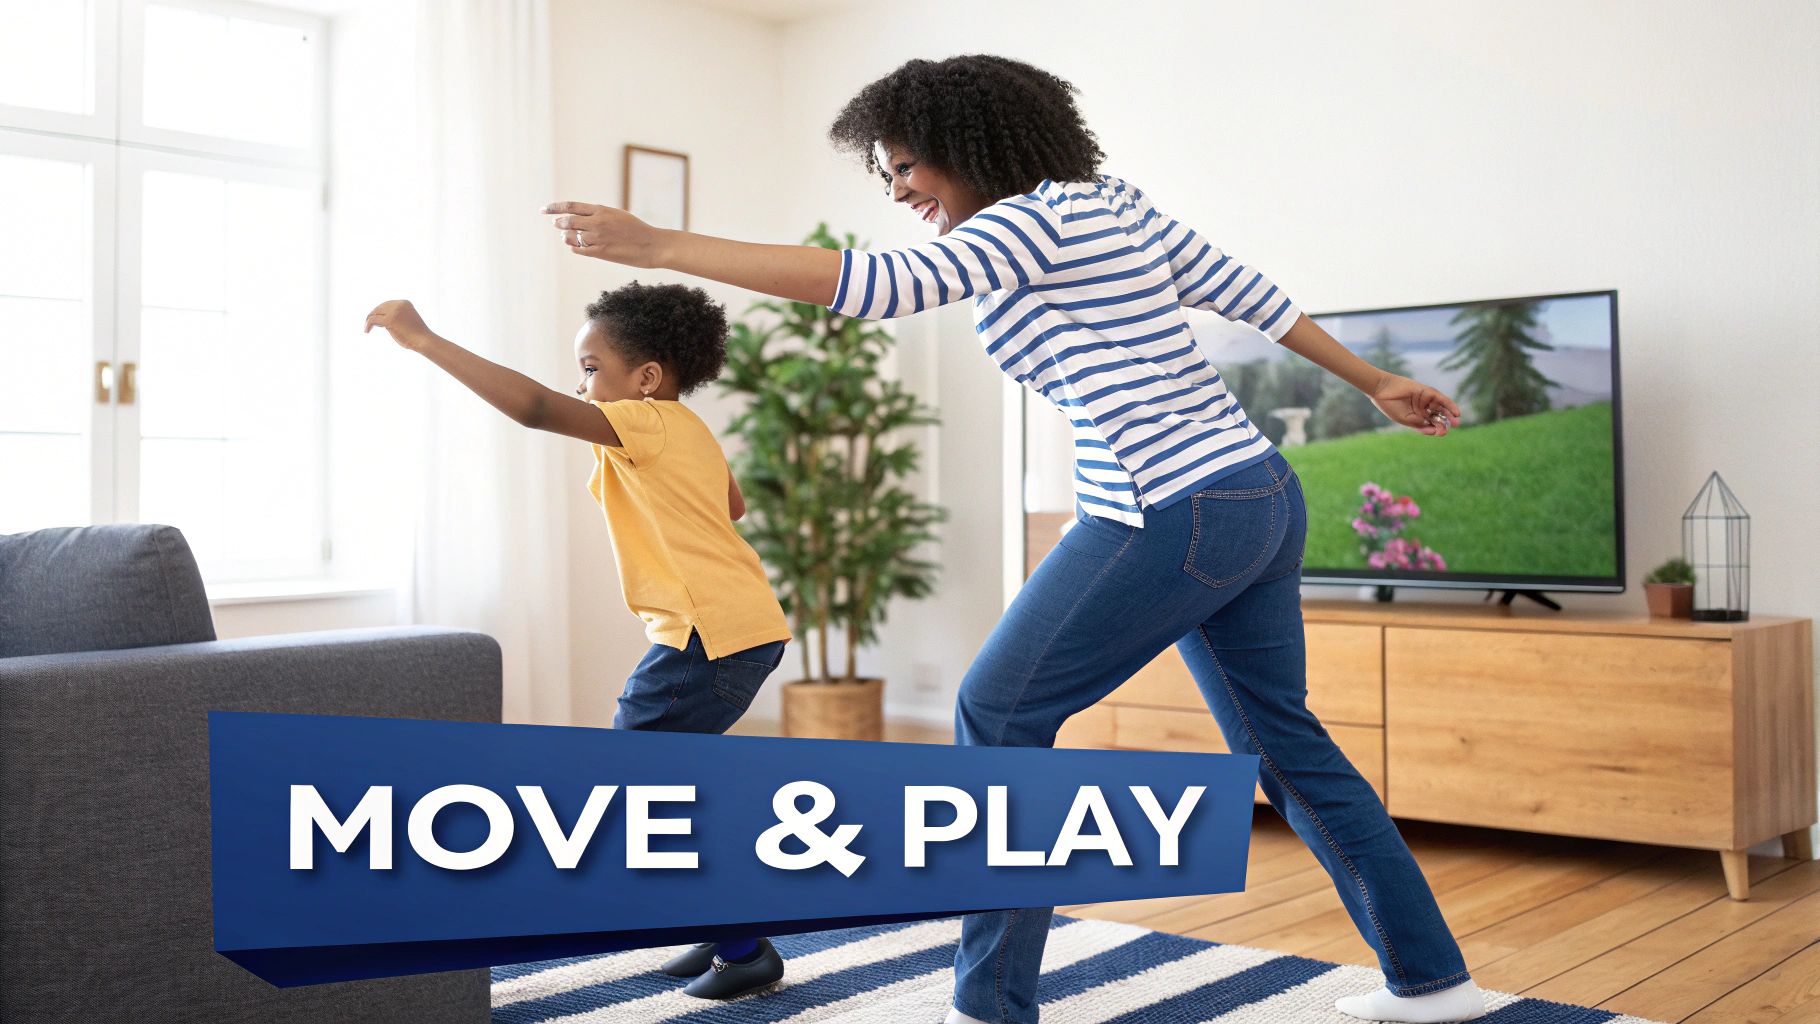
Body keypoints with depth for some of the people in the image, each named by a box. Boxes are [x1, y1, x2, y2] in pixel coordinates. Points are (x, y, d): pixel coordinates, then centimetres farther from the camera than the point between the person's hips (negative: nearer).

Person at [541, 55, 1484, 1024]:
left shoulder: (1033, 220, -12)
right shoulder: (1120, 204, 14)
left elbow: (875, 284, -23)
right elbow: (1251, 292, 19)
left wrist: (656, 243, -23)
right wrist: (1374, 382, 28)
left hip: (1172, 516, -9)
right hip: (1262, 497, 9)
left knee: (999, 715, 1)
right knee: (1279, 736, 19)